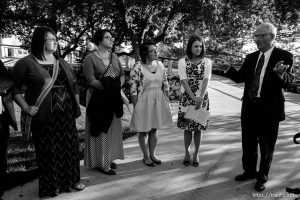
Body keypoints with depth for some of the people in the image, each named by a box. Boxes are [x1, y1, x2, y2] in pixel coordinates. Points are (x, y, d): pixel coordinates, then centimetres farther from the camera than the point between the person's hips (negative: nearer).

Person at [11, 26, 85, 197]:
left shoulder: (62, 63, 13)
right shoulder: (27, 63, -4)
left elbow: (74, 85, 17)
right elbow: (15, 87, -2)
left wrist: (77, 106, 11)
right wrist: (26, 107, -12)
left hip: (66, 115, 5)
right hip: (44, 116, -5)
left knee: (69, 147, 11)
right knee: (48, 151, 4)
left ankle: (72, 180, 29)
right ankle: (52, 185, 23)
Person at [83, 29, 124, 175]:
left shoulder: (114, 57, 11)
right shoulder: (90, 58, -8)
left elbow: (122, 75, 12)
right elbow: (91, 81, -16)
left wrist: (117, 85, -8)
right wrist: (108, 87, -23)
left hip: (114, 98, 6)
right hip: (98, 98, -6)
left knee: (112, 129, 11)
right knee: (100, 131, 1)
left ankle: (109, 158, 26)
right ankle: (101, 163, 13)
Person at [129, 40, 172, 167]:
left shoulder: (160, 65, 3)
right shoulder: (137, 68, -13)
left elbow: (165, 85, 8)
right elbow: (133, 90, -11)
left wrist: (166, 103, 6)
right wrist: (136, 107, -12)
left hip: (158, 102, 5)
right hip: (144, 103, -4)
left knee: (154, 129, 15)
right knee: (143, 131, 9)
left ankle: (152, 154, 32)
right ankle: (146, 156, 27)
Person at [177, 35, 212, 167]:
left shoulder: (207, 62, 2)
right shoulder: (182, 62, -1)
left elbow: (206, 81, -7)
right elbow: (184, 82, -9)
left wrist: (200, 99, -20)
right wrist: (194, 98, -18)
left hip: (202, 98, 1)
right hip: (186, 98, -1)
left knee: (199, 128, 6)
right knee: (187, 128, 4)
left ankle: (196, 154, 21)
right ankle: (187, 153, 24)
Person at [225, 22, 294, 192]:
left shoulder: (284, 56, -7)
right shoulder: (251, 57, 7)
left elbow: (288, 82, -15)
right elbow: (240, 77, 8)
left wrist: (281, 74, -37)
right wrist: (228, 69, -10)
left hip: (269, 109, -4)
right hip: (249, 108, 5)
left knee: (267, 146, 11)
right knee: (248, 143, 17)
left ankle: (262, 177, 32)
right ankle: (250, 171, 39)